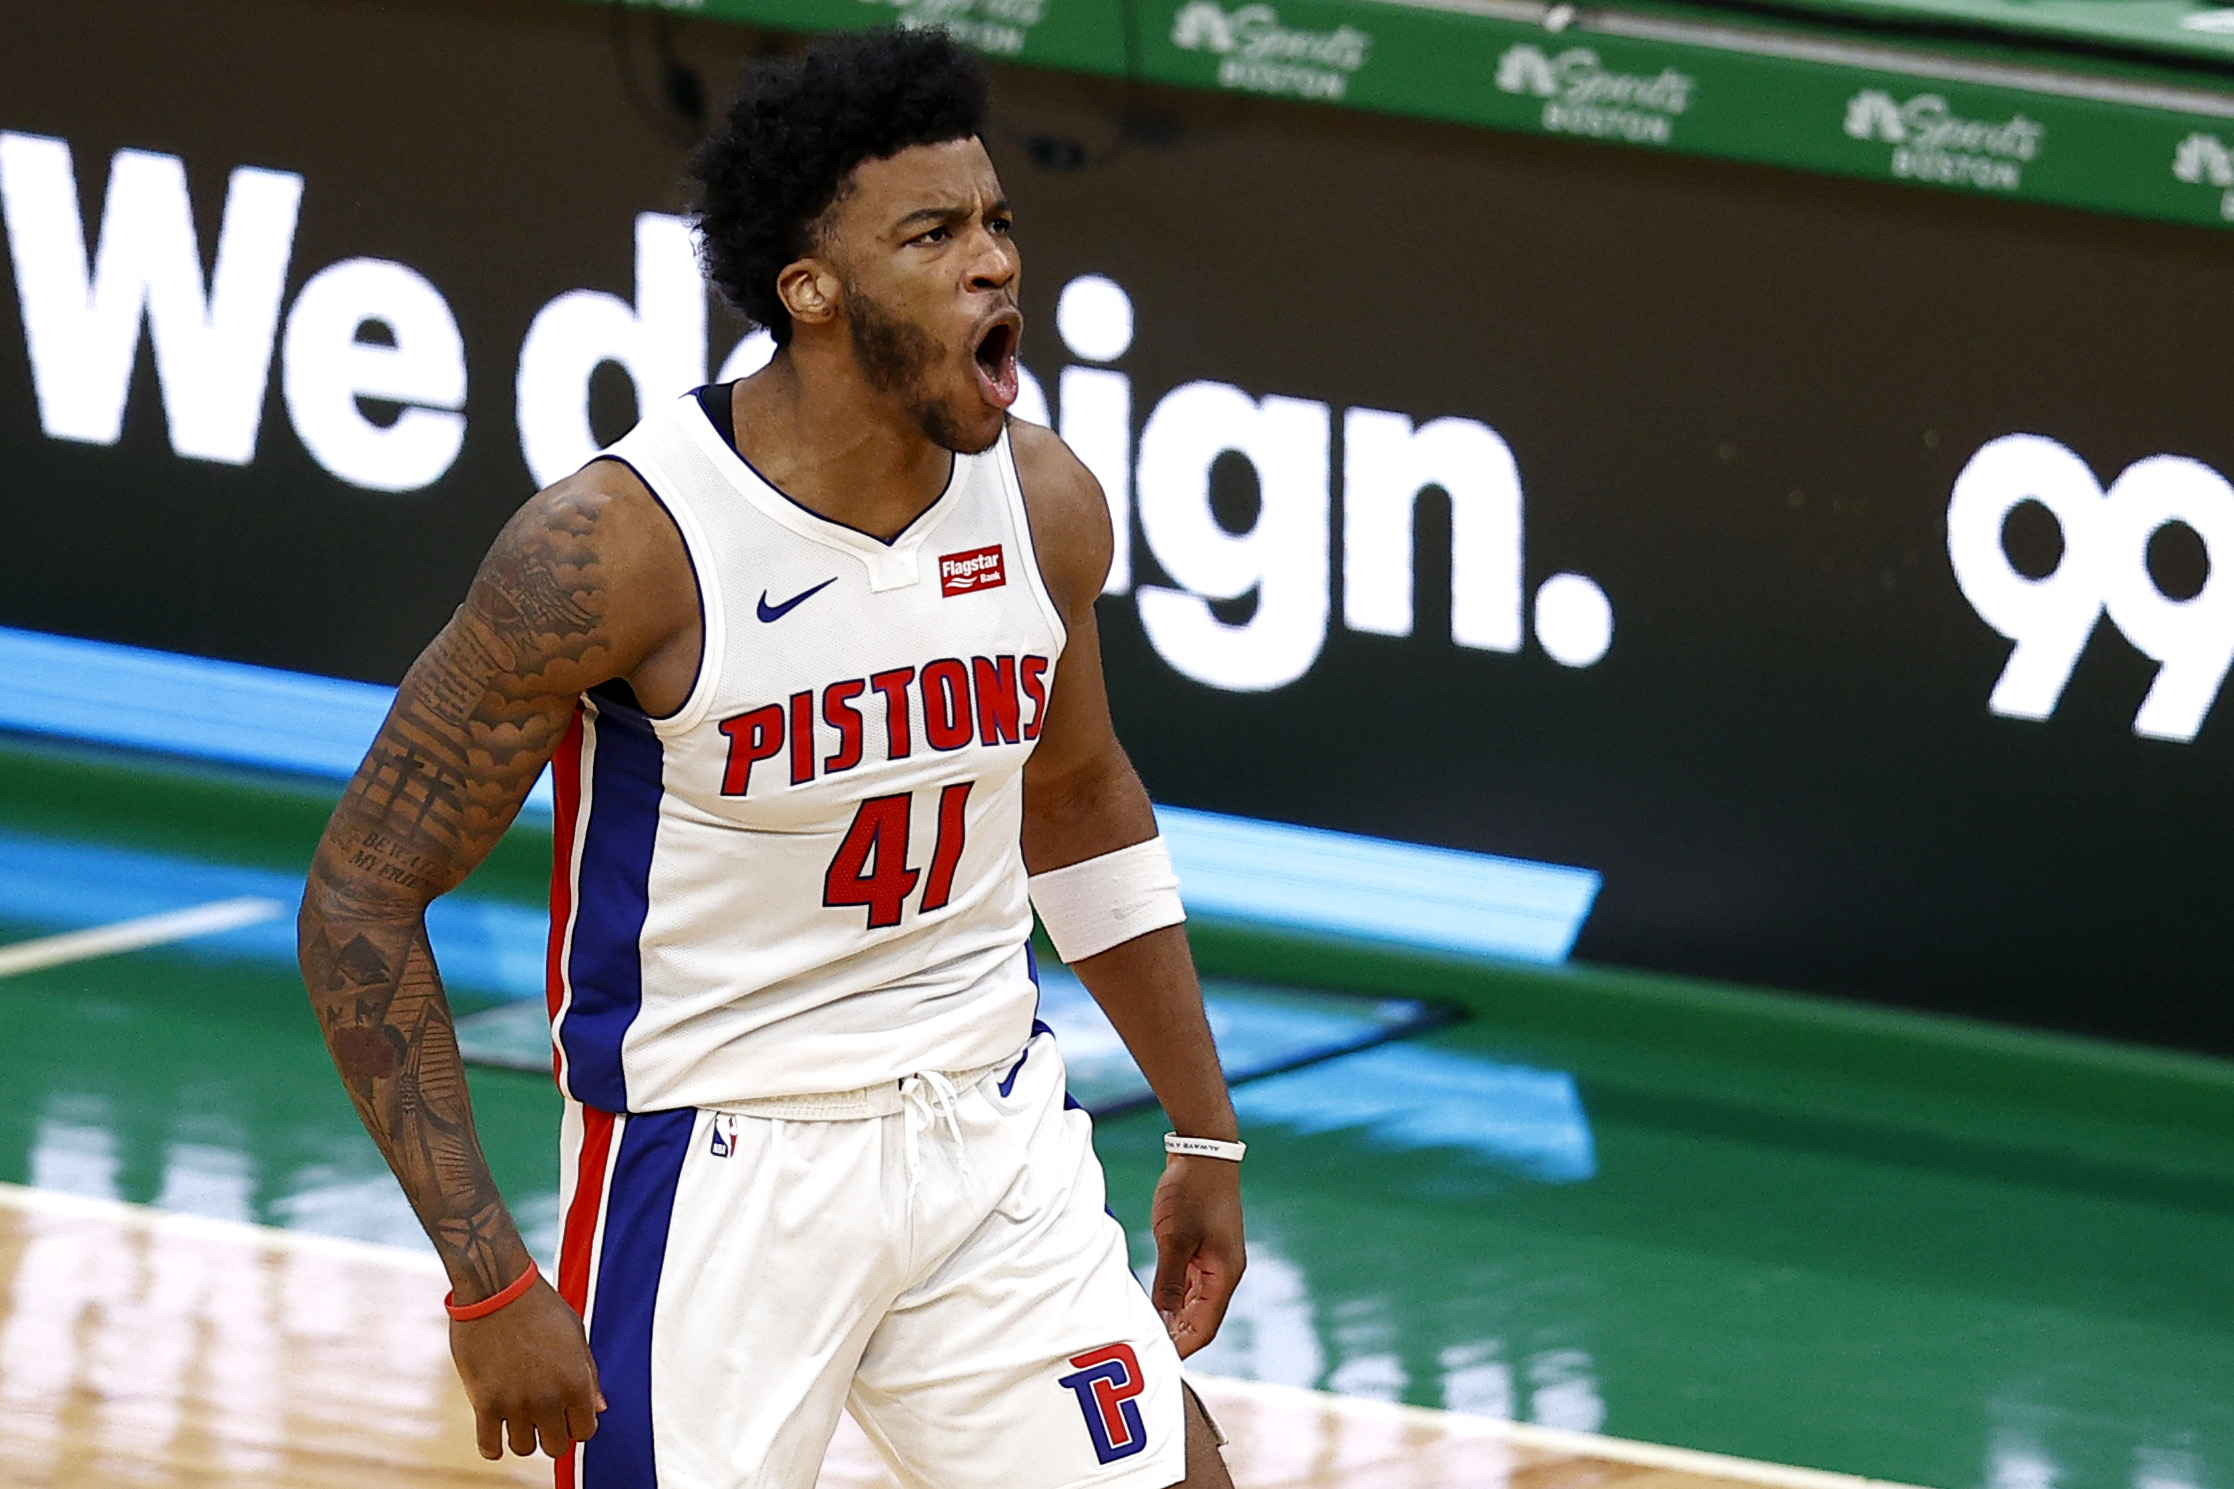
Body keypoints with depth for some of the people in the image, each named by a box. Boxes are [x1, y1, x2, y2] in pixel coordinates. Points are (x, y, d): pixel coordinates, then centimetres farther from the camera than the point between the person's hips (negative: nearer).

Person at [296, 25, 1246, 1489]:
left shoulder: (1043, 503, -3)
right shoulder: (623, 544, -21)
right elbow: (362, 896, -15)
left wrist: (1205, 1133, 21)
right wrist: (491, 1280, -20)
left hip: (989, 1133, 5)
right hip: (717, 1169, -5)